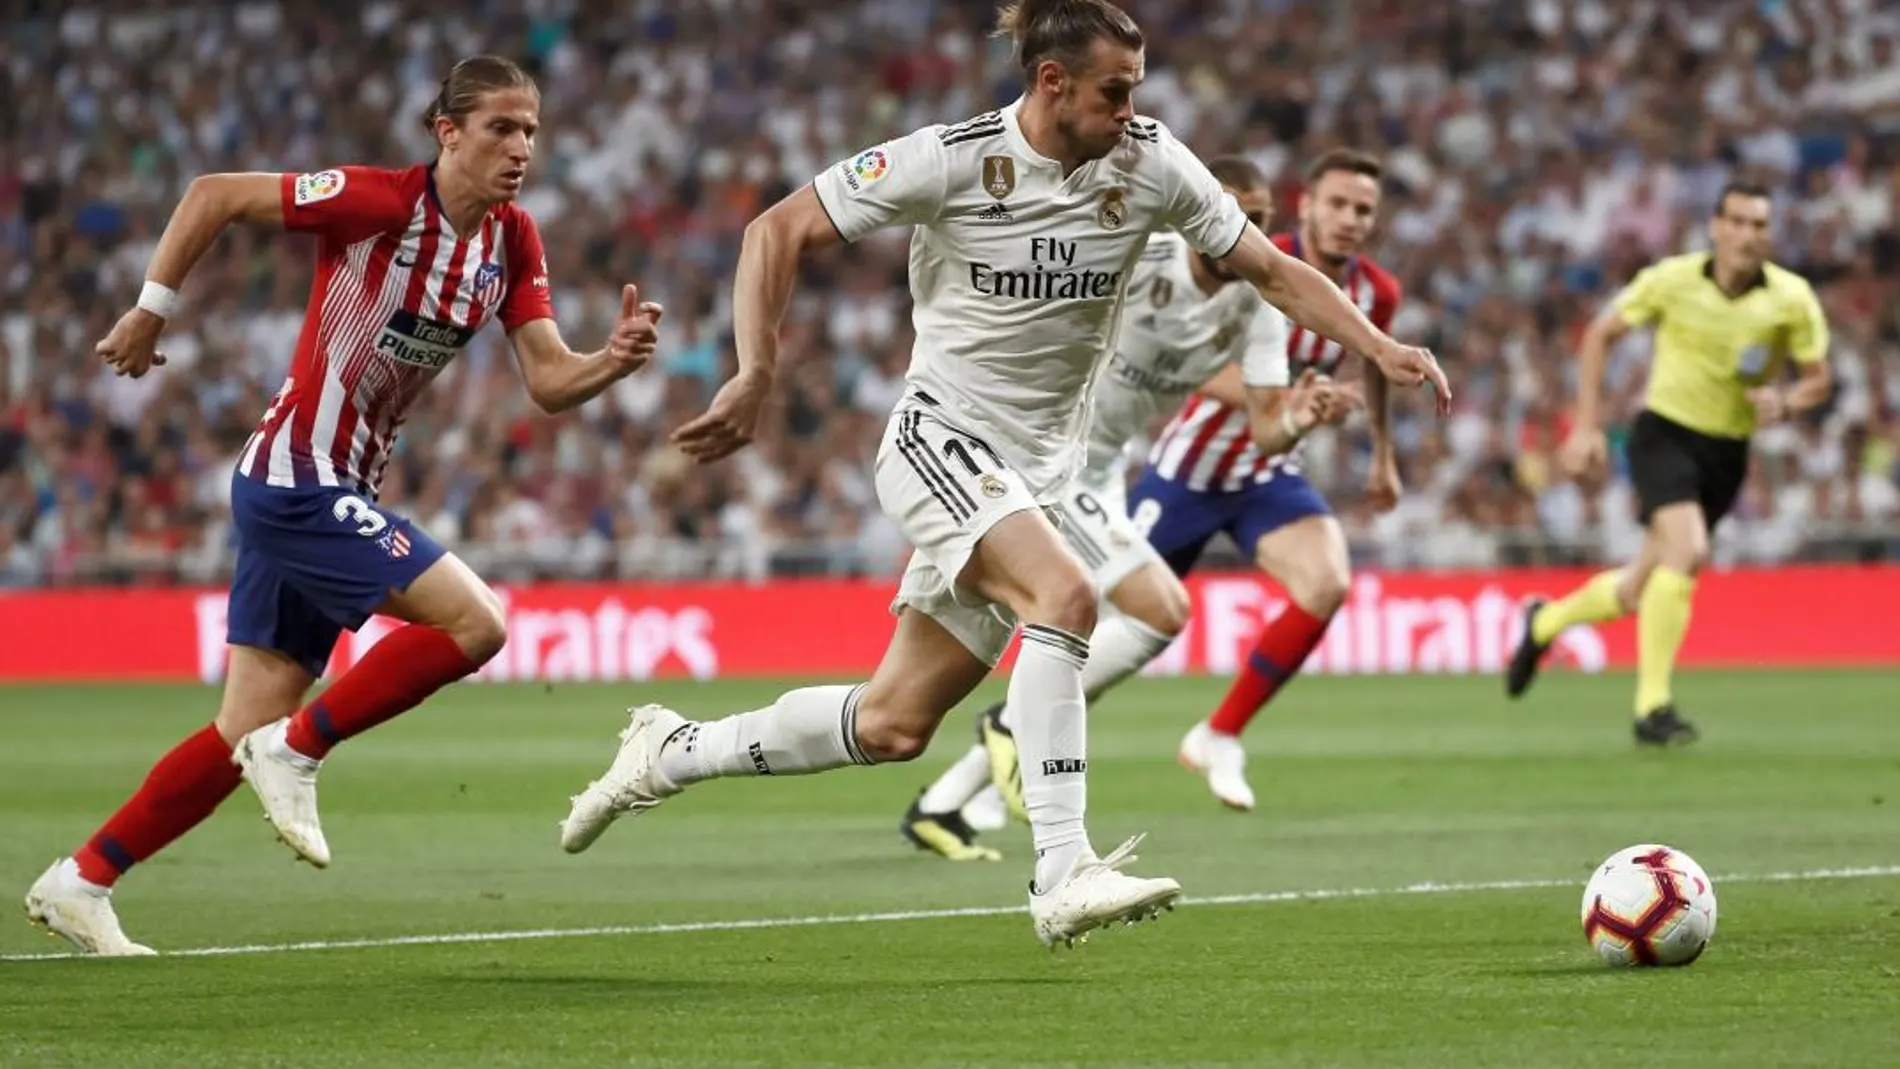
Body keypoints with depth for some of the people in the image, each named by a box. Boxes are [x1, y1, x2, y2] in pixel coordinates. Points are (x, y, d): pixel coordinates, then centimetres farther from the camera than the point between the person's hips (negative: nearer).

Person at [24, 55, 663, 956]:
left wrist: (616, 360, -22)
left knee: (249, 732, 9)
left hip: (333, 490, 8)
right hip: (297, 481, -8)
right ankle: (297, 751, -4)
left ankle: (79, 882, 17)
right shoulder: (381, 203, -17)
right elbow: (213, 195, -11)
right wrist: (150, 312, -9)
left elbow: (549, 382, -2)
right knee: (474, 622, -18)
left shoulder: (513, 242, 4)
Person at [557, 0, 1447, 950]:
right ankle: (1062, 874, -33)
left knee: (894, 724, 6)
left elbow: (1270, 268, 4)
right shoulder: (950, 162, -15)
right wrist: (754, 374, -20)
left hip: (1037, 471, 5)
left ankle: (673, 752, 27)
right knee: (1064, 595, -32)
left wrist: (1380, 348, -8)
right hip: (939, 439, -5)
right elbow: (778, 231, -9)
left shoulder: (1150, 164, -4)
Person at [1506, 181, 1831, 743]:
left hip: (1727, 452, 4)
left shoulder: (1792, 298, -9)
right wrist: (1587, 426, -5)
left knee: (1639, 591, 10)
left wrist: (1785, 403, -21)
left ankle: (1544, 622, 40)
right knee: (1687, 549, -28)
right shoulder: (1672, 279, -13)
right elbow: (1599, 335, 0)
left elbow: (1819, 379, 2)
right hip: (1665, 434, -4)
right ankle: (1653, 707, -21)